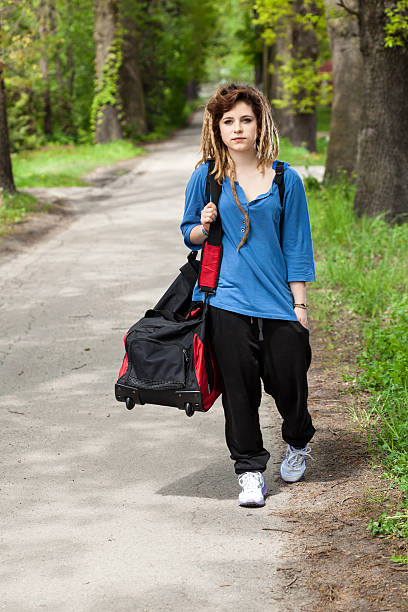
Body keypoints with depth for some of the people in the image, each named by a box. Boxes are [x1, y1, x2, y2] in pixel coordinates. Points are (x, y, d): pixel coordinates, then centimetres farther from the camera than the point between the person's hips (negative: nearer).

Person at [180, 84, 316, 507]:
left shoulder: (285, 179, 3)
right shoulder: (207, 177, 3)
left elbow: (296, 244, 5)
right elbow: (189, 235, 12)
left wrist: (299, 303, 2)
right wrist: (204, 226, -11)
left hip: (277, 299, 0)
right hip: (227, 301, 0)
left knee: (287, 381, 3)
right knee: (239, 388, 0)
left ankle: (298, 444, 34)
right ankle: (250, 470, 13)